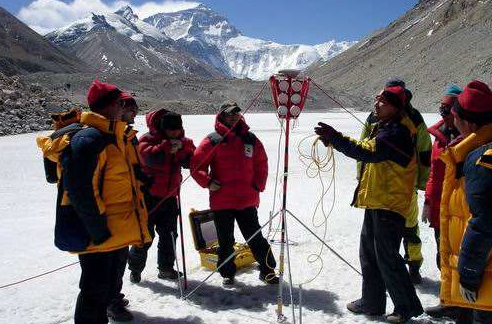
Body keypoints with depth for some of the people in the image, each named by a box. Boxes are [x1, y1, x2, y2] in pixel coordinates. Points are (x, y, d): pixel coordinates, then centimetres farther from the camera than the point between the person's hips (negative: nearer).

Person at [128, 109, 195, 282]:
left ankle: (166, 268, 26)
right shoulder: (147, 139, -10)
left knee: (169, 233, 12)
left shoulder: (181, 141, 6)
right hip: (149, 195, -5)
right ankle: (135, 268, 19)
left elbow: (191, 162, -2)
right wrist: (167, 147, -29)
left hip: (170, 195, 5)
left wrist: (185, 147, -18)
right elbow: (148, 157, -29)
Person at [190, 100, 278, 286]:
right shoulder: (213, 140, -3)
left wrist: (259, 186, 7)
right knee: (225, 241, 11)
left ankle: (267, 270, 21)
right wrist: (207, 182, -11)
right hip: (221, 201, -1)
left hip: (247, 200, 2)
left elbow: (261, 164, 16)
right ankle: (227, 273, 27)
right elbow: (196, 164, 0)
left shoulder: (250, 139, 7)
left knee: (255, 237, 7)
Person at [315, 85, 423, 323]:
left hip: (389, 205, -10)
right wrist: (332, 138, 0)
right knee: (368, 254, 16)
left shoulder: (397, 132, -17)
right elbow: (365, 148, 14)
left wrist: (334, 138, -29)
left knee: (387, 257, -3)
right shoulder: (382, 128, 16)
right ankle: (372, 302, 28)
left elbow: (368, 151, -29)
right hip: (375, 203, 10)